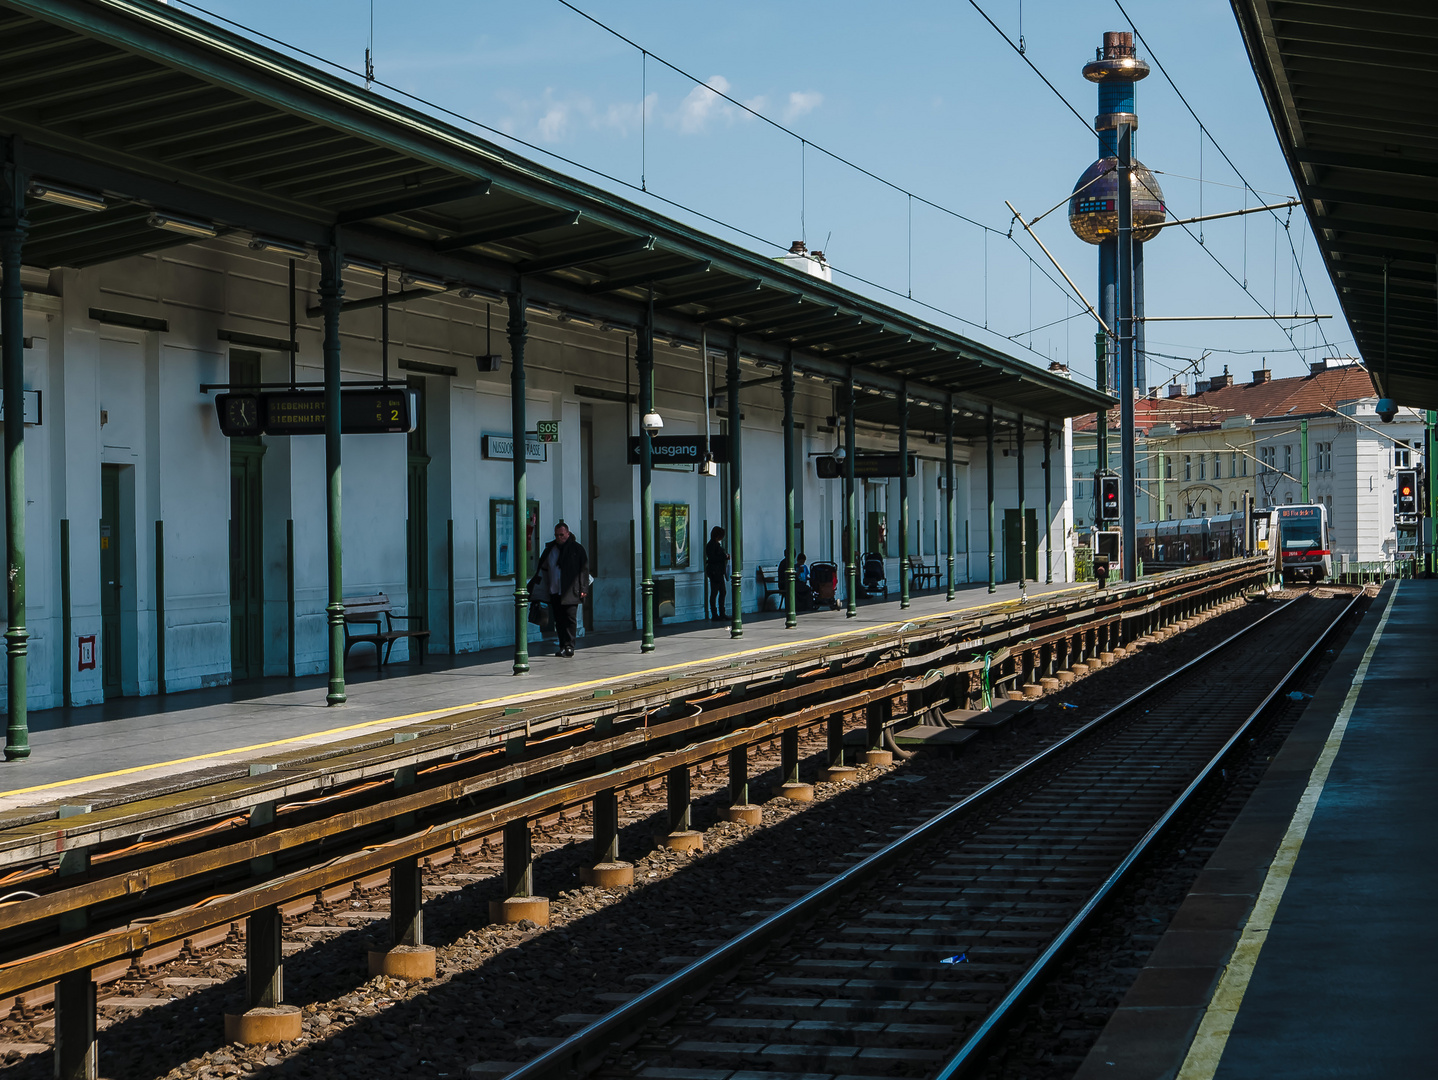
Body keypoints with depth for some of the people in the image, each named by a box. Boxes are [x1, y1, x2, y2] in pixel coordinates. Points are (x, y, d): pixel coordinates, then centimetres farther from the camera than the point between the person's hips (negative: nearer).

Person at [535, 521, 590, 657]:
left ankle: (569, 646, -7)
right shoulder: (550, 549, 14)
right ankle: (562, 646, 8)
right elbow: (543, 568, 22)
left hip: (571, 591, -4)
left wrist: (583, 589, -6)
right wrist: (544, 588, 15)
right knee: (559, 620, 4)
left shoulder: (577, 548, 2)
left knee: (570, 618, -9)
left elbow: (584, 569, 1)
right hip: (555, 592, 4)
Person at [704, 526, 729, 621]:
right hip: (714, 572, -10)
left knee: (722, 592, 12)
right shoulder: (711, 545, -13)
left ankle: (721, 614, 18)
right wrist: (724, 557, -15)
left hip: (720, 572, 10)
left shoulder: (717, 544, 16)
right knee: (714, 593, -5)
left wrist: (725, 556, 5)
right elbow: (712, 558, -20)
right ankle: (714, 615, -2)